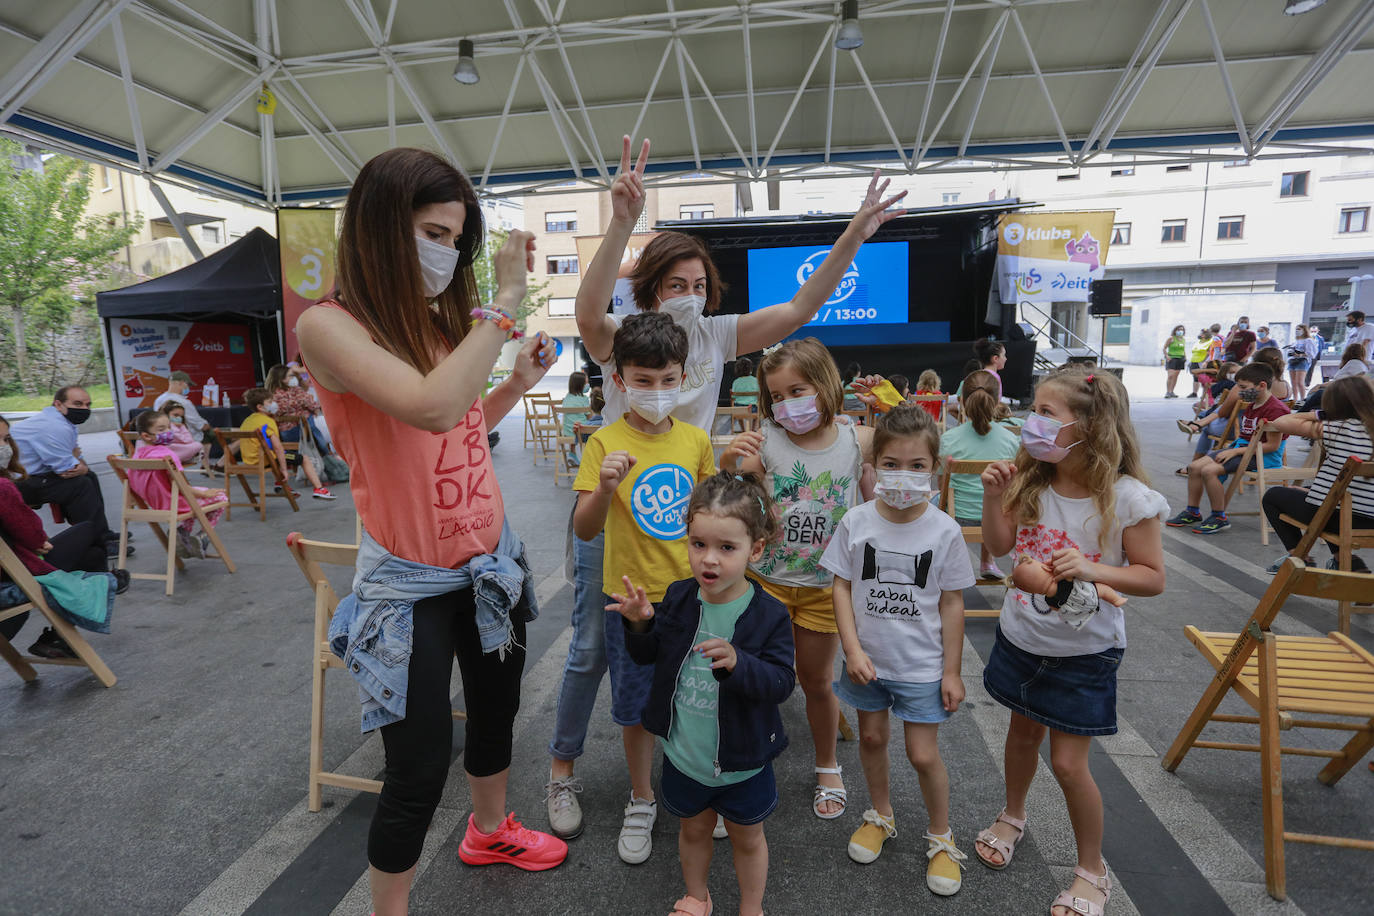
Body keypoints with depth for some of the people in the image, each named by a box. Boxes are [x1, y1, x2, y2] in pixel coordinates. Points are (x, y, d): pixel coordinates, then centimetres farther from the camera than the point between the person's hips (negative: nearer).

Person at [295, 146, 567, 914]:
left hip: (491, 559, 7)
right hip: (413, 583, -7)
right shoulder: (329, 328, -17)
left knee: (497, 706, 24)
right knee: (420, 767, 5)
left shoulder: (441, 321, 3)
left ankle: (490, 830, 52)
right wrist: (507, 300, -27)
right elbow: (434, 409, -36)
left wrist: (521, 381, 2)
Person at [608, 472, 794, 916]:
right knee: (693, 829, 27)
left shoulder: (767, 614, -21)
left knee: (747, 837, 23)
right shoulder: (678, 599, -10)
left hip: (742, 761, -3)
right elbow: (648, 655, 2)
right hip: (683, 753, 3)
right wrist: (640, 625, -20)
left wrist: (738, 663, -43)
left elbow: (781, 683, -25)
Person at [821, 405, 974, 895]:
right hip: (867, 659, 2)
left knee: (924, 754, 5)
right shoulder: (856, 521, -10)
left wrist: (952, 670, -3)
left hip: (922, 665, -2)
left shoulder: (943, 530, -12)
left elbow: (952, 603, -5)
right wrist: (853, 649, -11)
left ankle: (941, 837, 32)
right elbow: (842, 587, -4)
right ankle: (880, 815, 43)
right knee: (871, 737, 18)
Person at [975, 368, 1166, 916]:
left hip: (1084, 651, -4)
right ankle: (1013, 818, 49)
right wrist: (994, 496, -15)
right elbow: (1000, 547, 1)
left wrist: (1093, 569, -32)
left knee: (1067, 763, 3)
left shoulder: (1127, 498, -20)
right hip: (1021, 637, 5)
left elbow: (1153, 577, -14)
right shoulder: (1030, 482, -6)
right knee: (1023, 732, 22)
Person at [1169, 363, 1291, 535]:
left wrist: (1236, 451, -20)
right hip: (1242, 447, 10)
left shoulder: (1275, 409, -17)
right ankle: (1192, 512, 7)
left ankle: (1220, 518, -13)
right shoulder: (1250, 406, 15)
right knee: (1195, 466, -1)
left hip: (1263, 456, -10)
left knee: (1209, 470, -26)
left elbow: (1272, 445, -20)